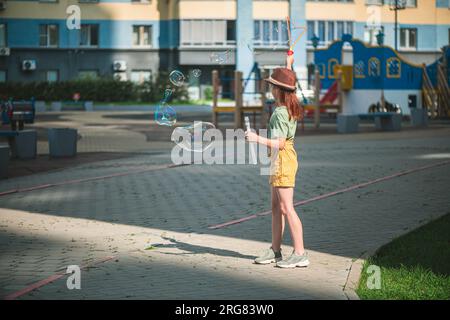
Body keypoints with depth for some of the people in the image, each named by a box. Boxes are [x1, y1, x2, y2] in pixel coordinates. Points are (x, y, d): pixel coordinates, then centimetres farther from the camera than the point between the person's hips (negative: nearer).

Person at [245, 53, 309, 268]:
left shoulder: (280, 113, -19)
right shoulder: (290, 107, 8)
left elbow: (279, 143, -24)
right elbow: (287, 84, 29)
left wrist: (258, 139, -26)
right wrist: (288, 65, 38)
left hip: (283, 160, -10)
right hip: (279, 161, 10)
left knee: (286, 208, -9)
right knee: (276, 207, 13)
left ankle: (300, 254, -8)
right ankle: (275, 251, 18)